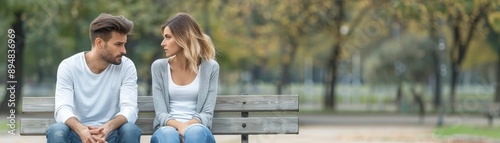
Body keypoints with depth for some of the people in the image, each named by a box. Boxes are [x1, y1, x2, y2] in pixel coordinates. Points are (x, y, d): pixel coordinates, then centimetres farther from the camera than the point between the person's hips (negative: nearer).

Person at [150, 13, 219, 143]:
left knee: (195, 132, -39)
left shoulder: (210, 67, 5)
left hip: (196, 128, 0)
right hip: (168, 128, 0)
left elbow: (207, 113, 1)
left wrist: (188, 126, -21)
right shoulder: (159, 67, 8)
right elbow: (160, 113, 0)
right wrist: (178, 126, -22)